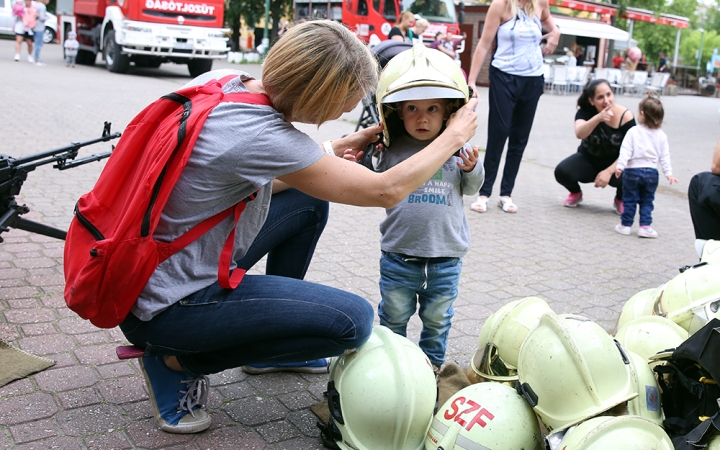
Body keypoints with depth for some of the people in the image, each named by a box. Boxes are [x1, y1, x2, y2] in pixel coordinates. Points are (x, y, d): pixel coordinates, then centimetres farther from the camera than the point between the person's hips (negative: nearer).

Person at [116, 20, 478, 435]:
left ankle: (275, 340, 25)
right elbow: (387, 191, -20)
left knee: (309, 196, 13)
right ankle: (177, 360, 0)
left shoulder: (221, 80, -6)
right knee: (354, 320, -12)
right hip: (162, 307, -9)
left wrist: (330, 151, 5)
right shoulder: (257, 135, -30)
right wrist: (455, 136, -6)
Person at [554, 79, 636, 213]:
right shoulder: (585, 111, -16)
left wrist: (609, 171, -28)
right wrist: (597, 118, -55)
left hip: (614, 164, -1)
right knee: (562, 171, -27)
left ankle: (620, 199, 4)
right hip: (588, 160, 1)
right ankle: (576, 193, 10)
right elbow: (579, 134, -38)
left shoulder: (625, 116, -19)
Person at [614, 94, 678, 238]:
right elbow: (665, 157, 4)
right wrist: (668, 173, 8)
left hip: (633, 171, -2)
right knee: (647, 201, 11)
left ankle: (625, 224, 12)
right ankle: (645, 226, 6)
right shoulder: (661, 135, 3)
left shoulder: (633, 132, -7)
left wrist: (620, 166, -15)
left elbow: (626, 151, -13)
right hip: (651, 172, 3)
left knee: (629, 199, 8)